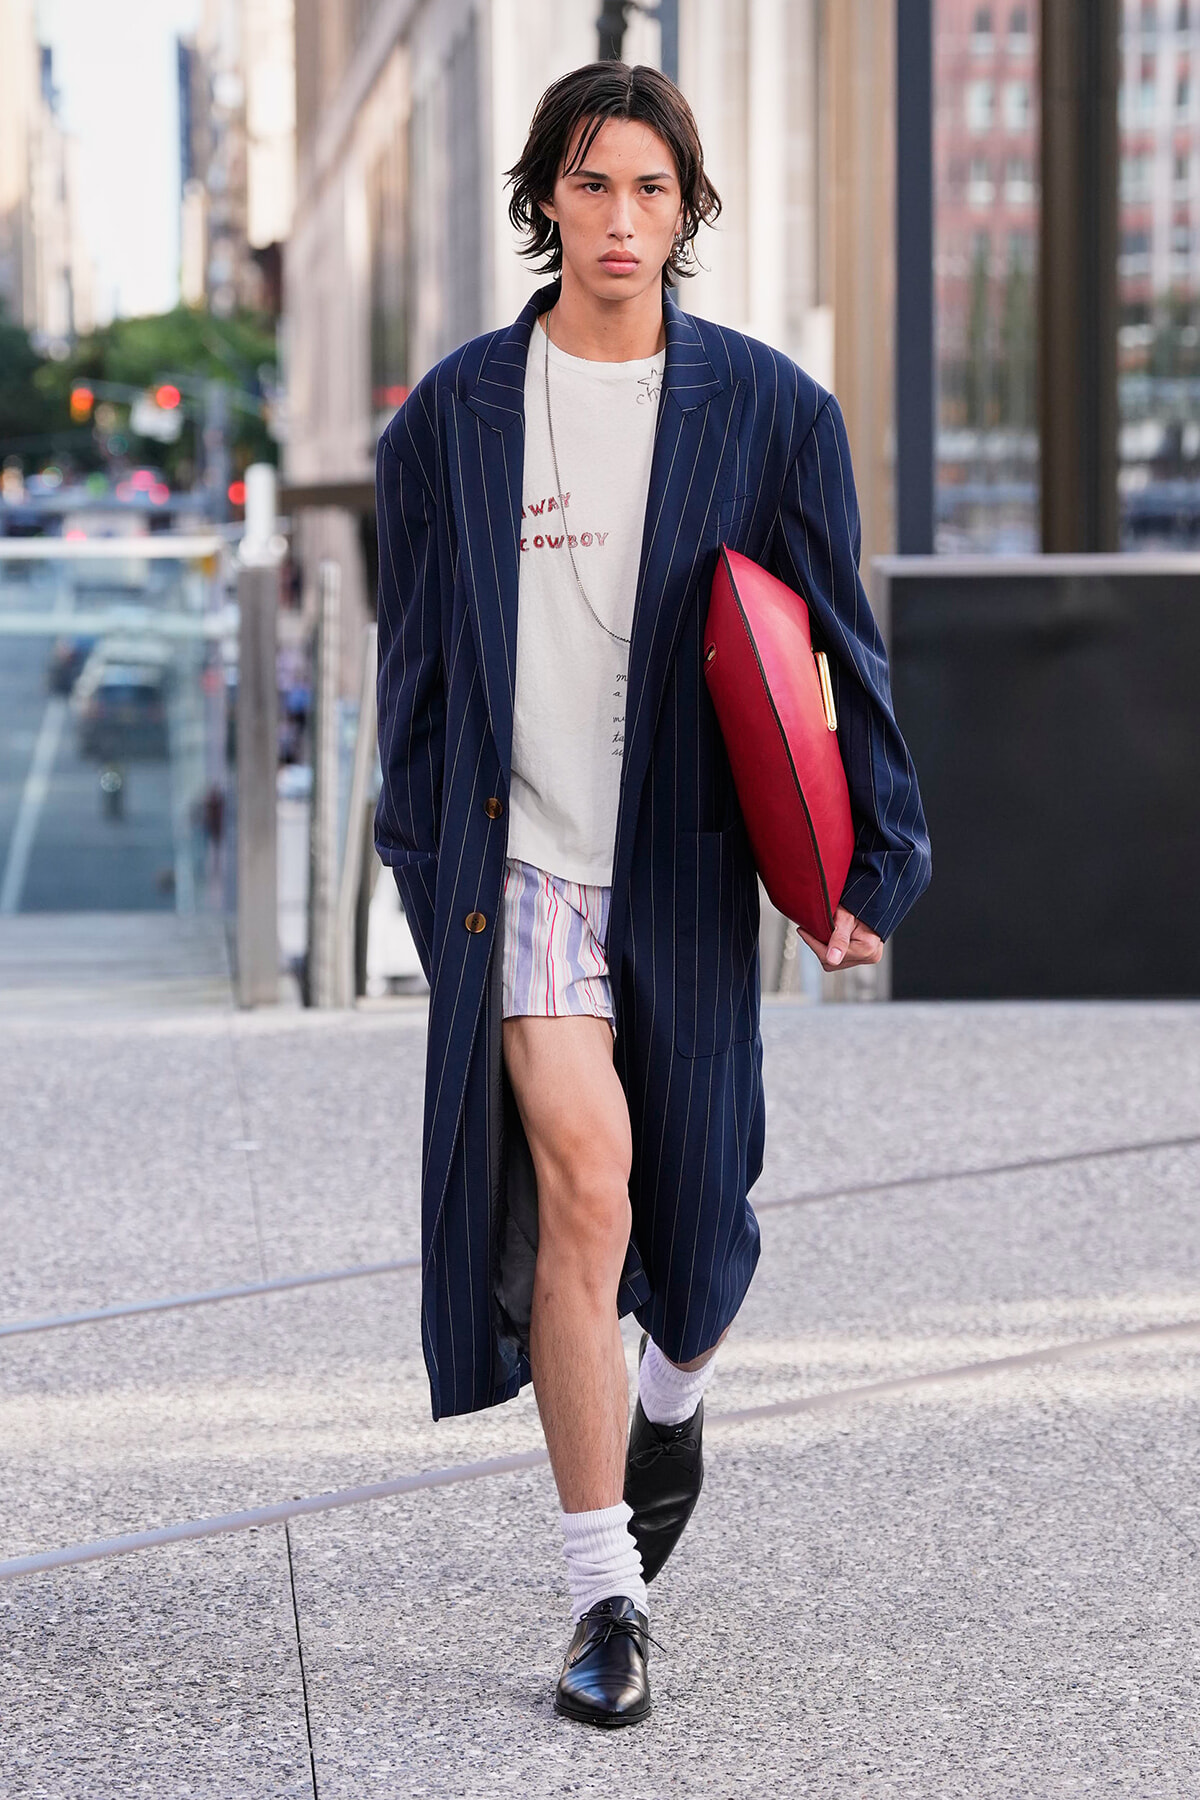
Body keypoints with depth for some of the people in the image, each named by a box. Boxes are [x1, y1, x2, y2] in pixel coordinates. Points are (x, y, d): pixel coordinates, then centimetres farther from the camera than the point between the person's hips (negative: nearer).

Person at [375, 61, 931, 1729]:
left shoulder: (768, 410, 2)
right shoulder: (456, 412, 3)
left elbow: (835, 647, 5)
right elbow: (418, 653, 11)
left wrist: (877, 856, 0)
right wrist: (424, 856, 11)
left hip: (684, 865, 1)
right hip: (524, 854, -1)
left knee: (687, 1190, 10)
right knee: (581, 1175, -16)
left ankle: (674, 1393, 47)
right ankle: (608, 1597, -9)